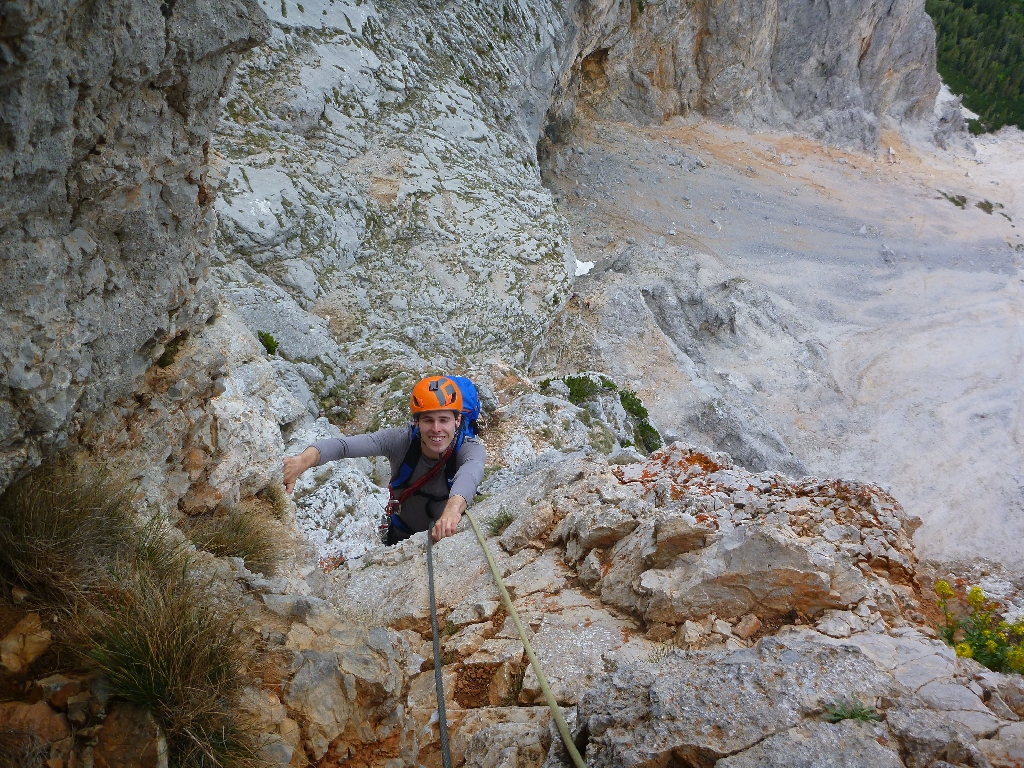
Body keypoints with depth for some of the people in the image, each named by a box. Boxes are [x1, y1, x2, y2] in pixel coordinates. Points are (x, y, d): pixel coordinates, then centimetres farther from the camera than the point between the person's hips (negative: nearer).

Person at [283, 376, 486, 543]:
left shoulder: (471, 450, -27)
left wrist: (453, 508, -74)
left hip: (450, 537, -1)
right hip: (402, 535, 1)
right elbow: (345, 445, -37)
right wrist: (303, 461, -57)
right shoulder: (401, 440, -23)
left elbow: (471, 472, -51)